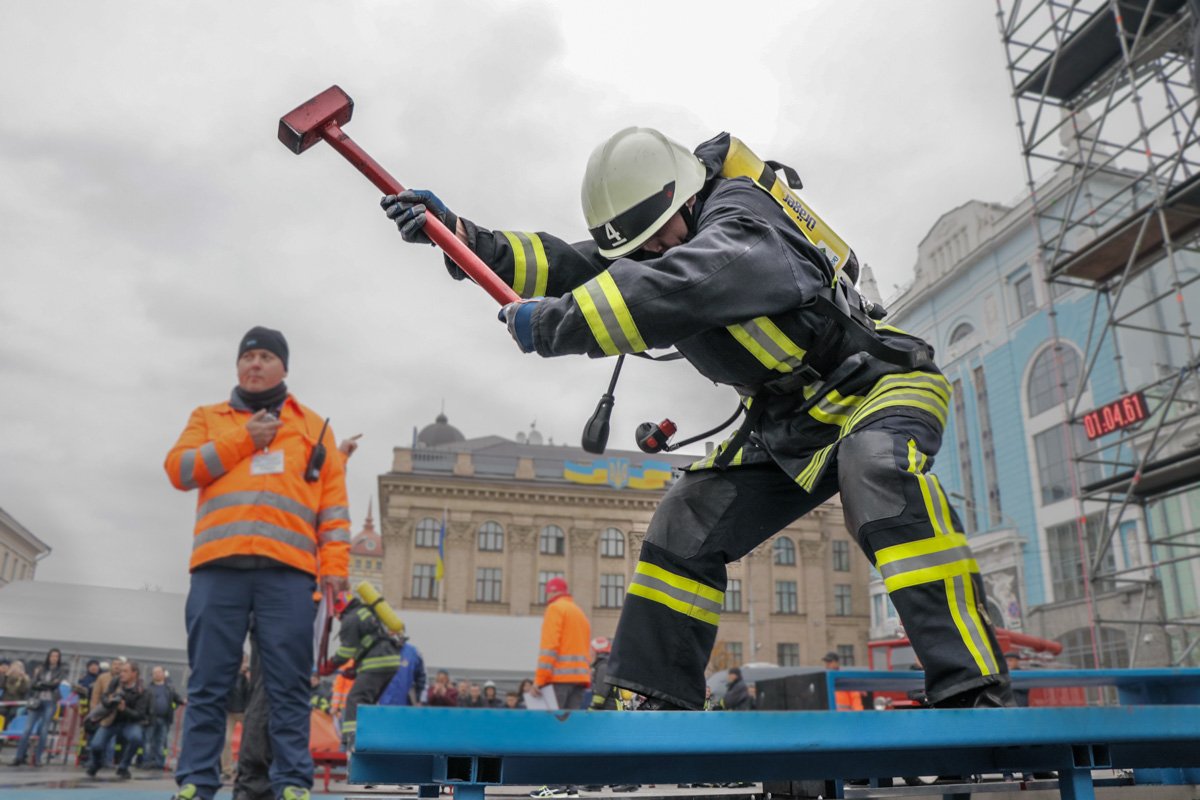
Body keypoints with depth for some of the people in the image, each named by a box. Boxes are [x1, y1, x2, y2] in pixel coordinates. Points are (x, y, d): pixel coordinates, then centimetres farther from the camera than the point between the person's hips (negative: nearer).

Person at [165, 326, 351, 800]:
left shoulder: (314, 427, 18)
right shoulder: (209, 419, 21)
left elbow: (332, 503, 10)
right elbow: (179, 470, 4)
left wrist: (334, 565, -1)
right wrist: (242, 440, -4)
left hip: (288, 572, -1)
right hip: (219, 569, 1)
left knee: (289, 686, -2)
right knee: (208, 684, 2)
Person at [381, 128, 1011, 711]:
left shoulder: (742, 225, -25)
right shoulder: (651, 242, 2)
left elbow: (669, 291, -40)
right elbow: (572, 267, -2)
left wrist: (550, 326, -33)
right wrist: (458, 234, -12)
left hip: (877, 383, -8)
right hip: (786, 422, 8)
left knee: (878, 470, -39)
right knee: (686, 525, -1)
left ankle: (971, 693, -37)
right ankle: (657, 700, 6)